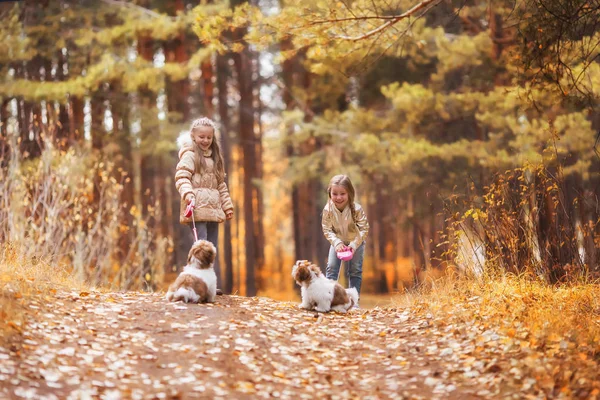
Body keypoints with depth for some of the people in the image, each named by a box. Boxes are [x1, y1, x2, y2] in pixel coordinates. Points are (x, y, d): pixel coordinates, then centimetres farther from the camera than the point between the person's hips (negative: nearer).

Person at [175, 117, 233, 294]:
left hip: (213, 209, 7)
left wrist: (227, 206, 22)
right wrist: (187, 193, -31)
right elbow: (181, 177, -13)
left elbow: (220, 184, 25)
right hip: (197, 208, -7)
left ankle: (214, 284, 8)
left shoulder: (214, 157, 21)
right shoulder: (190, 155, -1)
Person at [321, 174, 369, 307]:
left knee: (355, 270, -2)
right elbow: (327, 230, -16)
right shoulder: (328, 210, -24)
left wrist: (354, 244, -32)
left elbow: (364, 230, -23)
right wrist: (337, 243, -30)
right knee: (331, 267, -7)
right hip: (338, 242, 2)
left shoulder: (356, 209, -30)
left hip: (356, 241, -2)